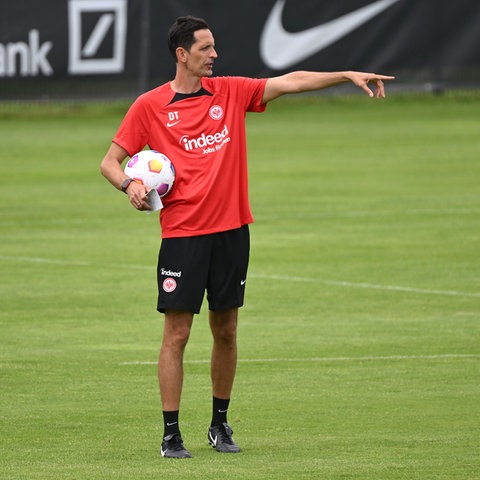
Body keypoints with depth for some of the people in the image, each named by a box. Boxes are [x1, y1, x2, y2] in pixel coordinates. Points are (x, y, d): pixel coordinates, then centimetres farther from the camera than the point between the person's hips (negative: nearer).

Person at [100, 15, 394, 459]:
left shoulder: (230, 92, 9)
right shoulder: (149, 106, 0)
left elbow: (290, 83, 5)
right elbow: (110, 162, 4)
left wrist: (349, 75, -3)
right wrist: (130, 184, -18)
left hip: (231, 230, 4)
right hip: (182, 234, -4)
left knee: (226, 331, 9)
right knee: (177, 333, -5)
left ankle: (220, 424, 23)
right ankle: (171, 434, 0)